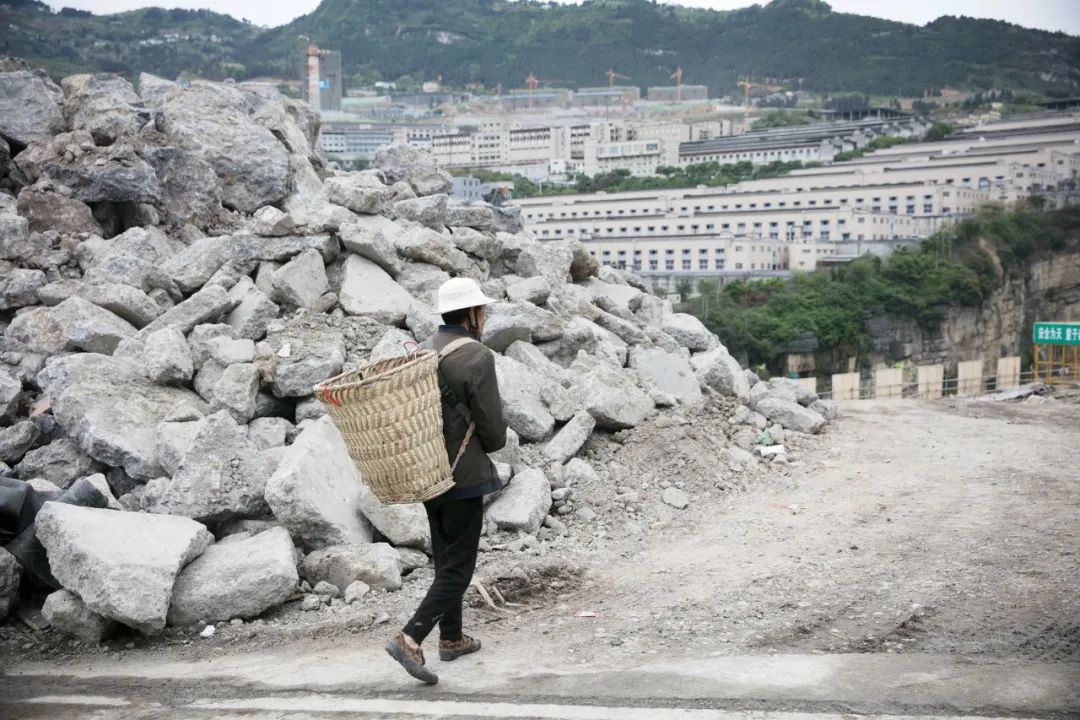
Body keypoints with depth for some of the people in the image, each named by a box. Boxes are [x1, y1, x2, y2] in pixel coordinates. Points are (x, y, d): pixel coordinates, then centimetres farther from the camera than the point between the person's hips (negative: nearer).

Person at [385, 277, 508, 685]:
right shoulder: (477, 358, -16)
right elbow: (494, 431, -14)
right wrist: (487, 444, 6)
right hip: (463, 476, -8)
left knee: (445, 558, 19)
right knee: (458, 567, -3)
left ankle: (451, 638, 29)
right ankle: (409, 639, -13)